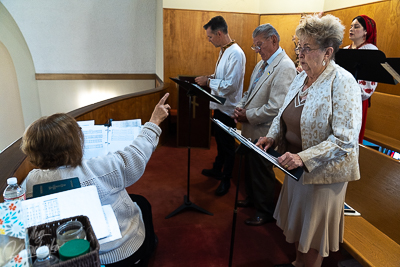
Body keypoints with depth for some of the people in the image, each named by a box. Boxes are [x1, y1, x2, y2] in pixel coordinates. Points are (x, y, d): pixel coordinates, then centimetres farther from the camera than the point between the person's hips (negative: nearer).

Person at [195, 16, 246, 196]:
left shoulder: (235, 54, -22)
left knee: (227, 145, 6)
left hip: (228, 107, -9)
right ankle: (217, 170, 43)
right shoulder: (224, 51, 9)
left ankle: (226, 180, 24)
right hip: (219, 105, 10)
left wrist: (208, 82, -20)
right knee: (219, 141, 23)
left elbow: (231, 85, -27)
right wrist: (210, 77, 3)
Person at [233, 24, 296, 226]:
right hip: (251, 129, 9)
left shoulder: (285, 67, -20)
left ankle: (265, 212, 29)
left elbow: (275, 108, -26)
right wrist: (240, 107, 0)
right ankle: (252, 198, 46)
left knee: (262, 172, 7)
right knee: (250, 167, 22)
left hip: (263, 132, -9)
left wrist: (248, 116, -17)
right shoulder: (262, 63, 11)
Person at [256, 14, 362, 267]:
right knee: (297, 224, 23)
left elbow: (345, 139, -25)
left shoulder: (342, 82, -20)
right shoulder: (301, 77, 4)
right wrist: (272, 136, -4)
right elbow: (283, 115, 13)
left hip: (323, 171, -7)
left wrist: (303, 158, -31)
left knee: (314, 233, 13)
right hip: (296, 167, 7)